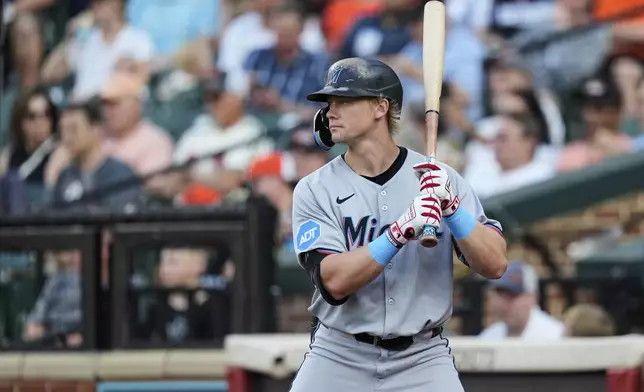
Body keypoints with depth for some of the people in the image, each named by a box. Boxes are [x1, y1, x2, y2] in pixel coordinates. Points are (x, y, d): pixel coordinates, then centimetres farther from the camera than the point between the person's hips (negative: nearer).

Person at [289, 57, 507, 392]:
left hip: (422, 361, 0)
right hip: (338, 360, 0)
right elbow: (334, 282, -17)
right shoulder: (315, 191, -3)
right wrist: (401, 231, -27)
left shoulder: (439, 178, -1)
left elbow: (494, 264, -7)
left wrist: (451, 206, -20)